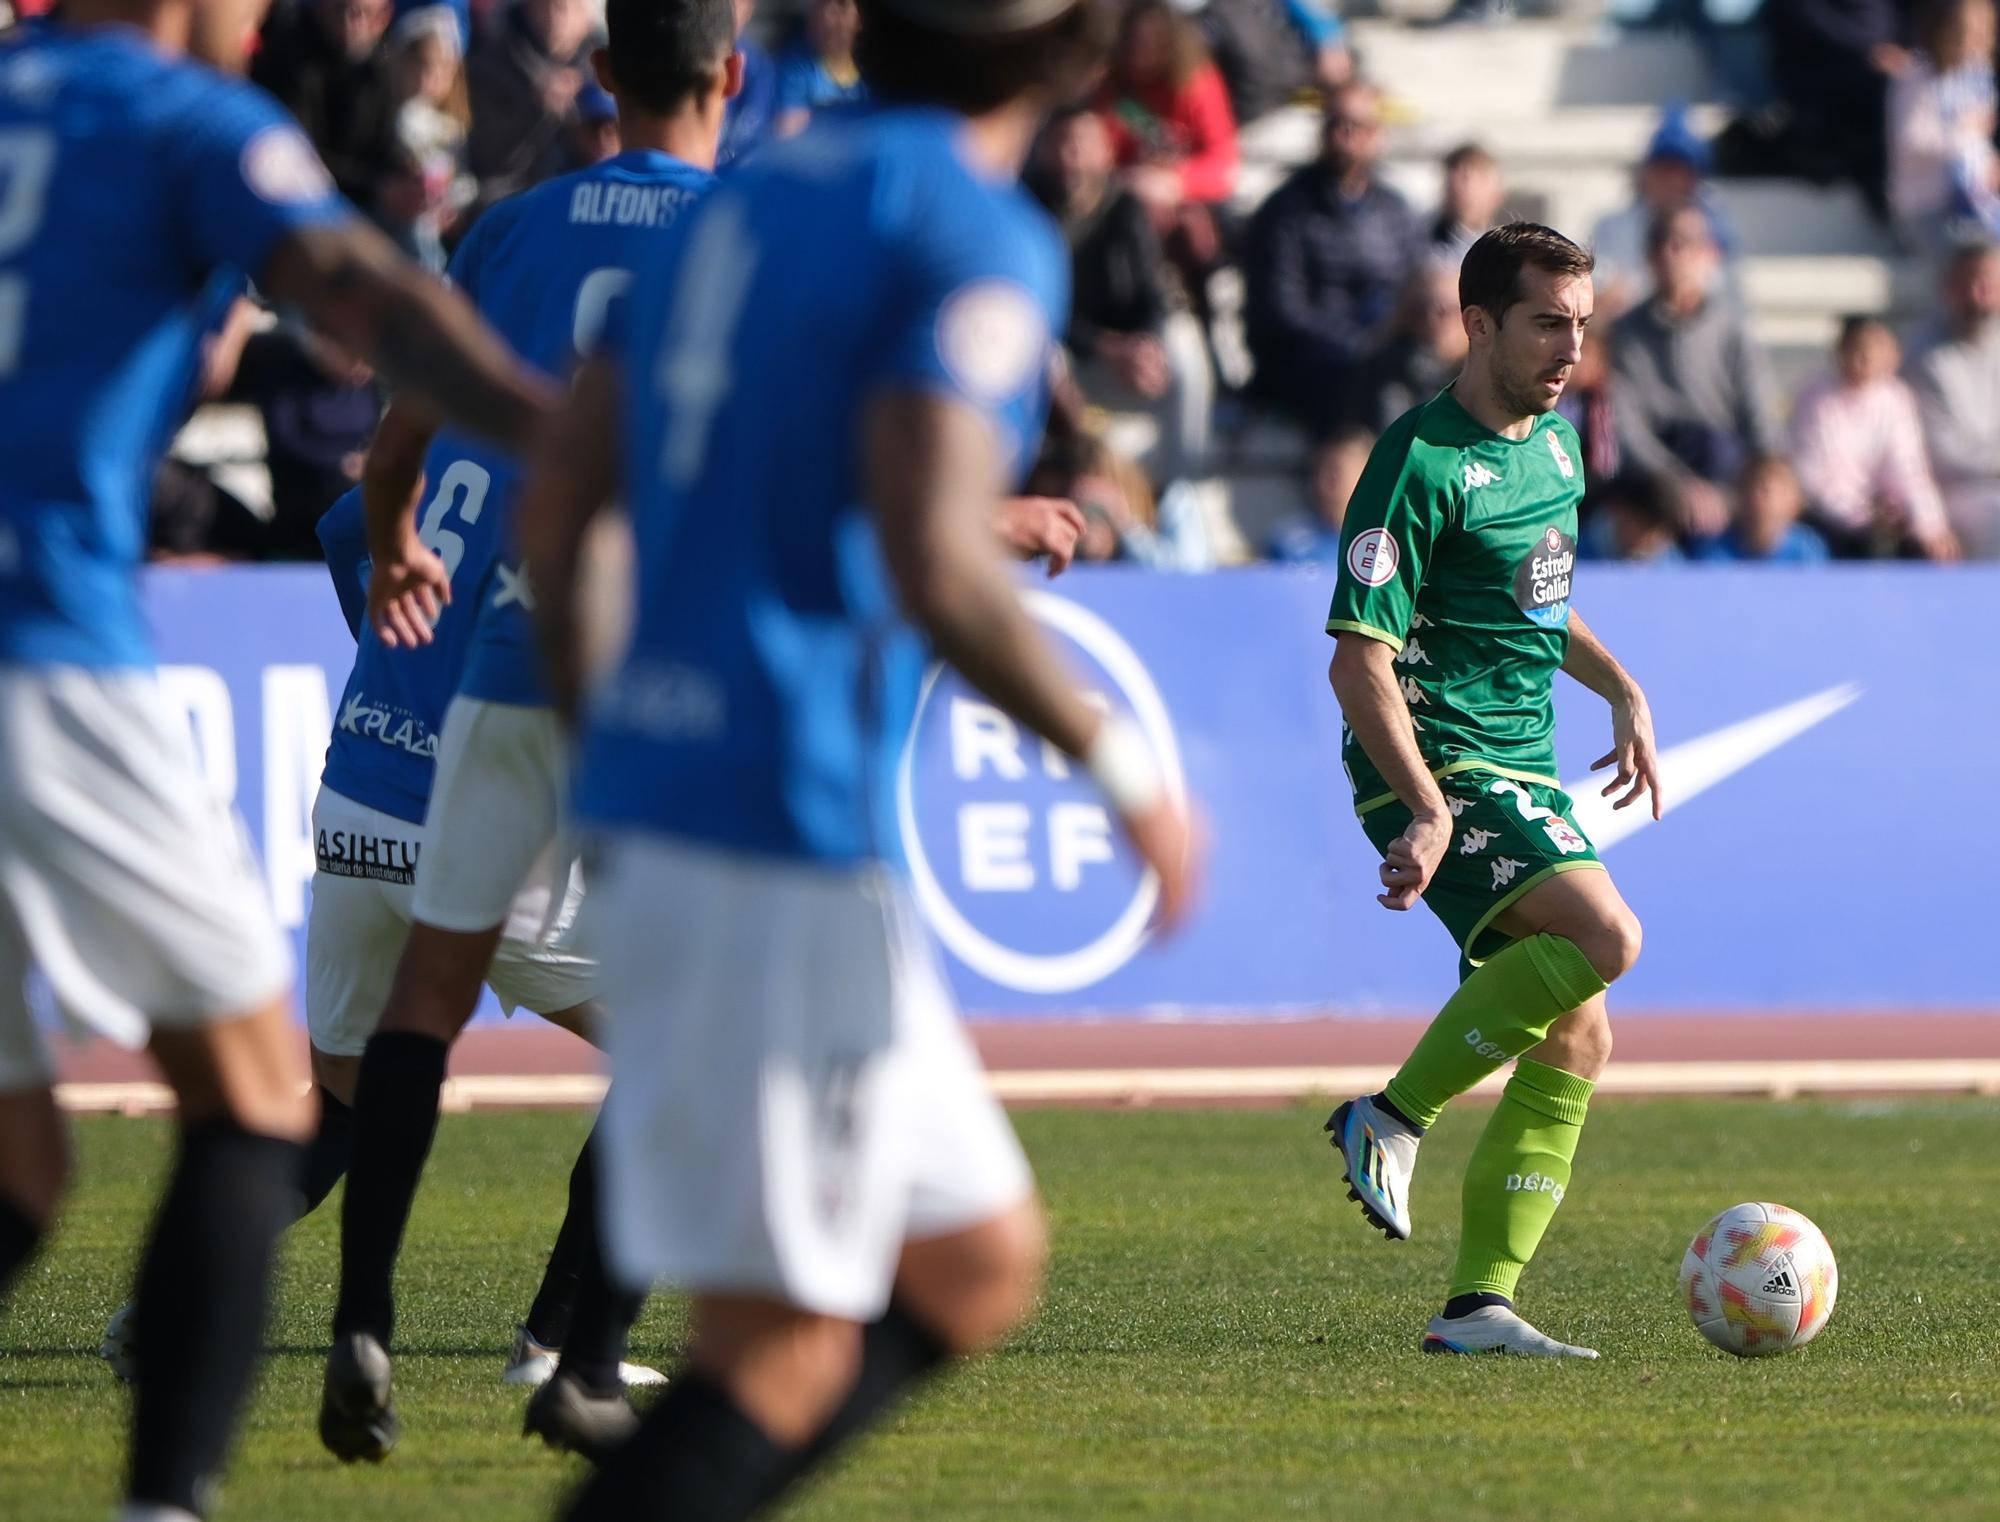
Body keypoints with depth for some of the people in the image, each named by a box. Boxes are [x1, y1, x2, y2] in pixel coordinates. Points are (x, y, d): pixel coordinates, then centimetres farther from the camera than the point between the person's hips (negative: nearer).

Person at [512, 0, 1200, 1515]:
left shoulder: (755, 196, 16)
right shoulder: (978, 237, -9)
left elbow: (553, 503, 16)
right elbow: (931, 561, -22)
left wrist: (602, 732, 27)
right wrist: (1119, 760, -10)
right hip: (794, 824, -9)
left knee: (977, 1264, 16)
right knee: (787, 1345, -5)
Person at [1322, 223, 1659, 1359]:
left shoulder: (1554, 442, 14)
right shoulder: (1423, 465, -15)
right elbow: (1359, 659, -19)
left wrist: (1622, 690, 19)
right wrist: (1425, 812, -27)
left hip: (1523, 769, 9)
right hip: (1442, 763, -9)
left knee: (1579, 1035, 2)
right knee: (1607, 936, -27)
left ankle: (1483, 1302, 4)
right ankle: (1394, 1118, -13)